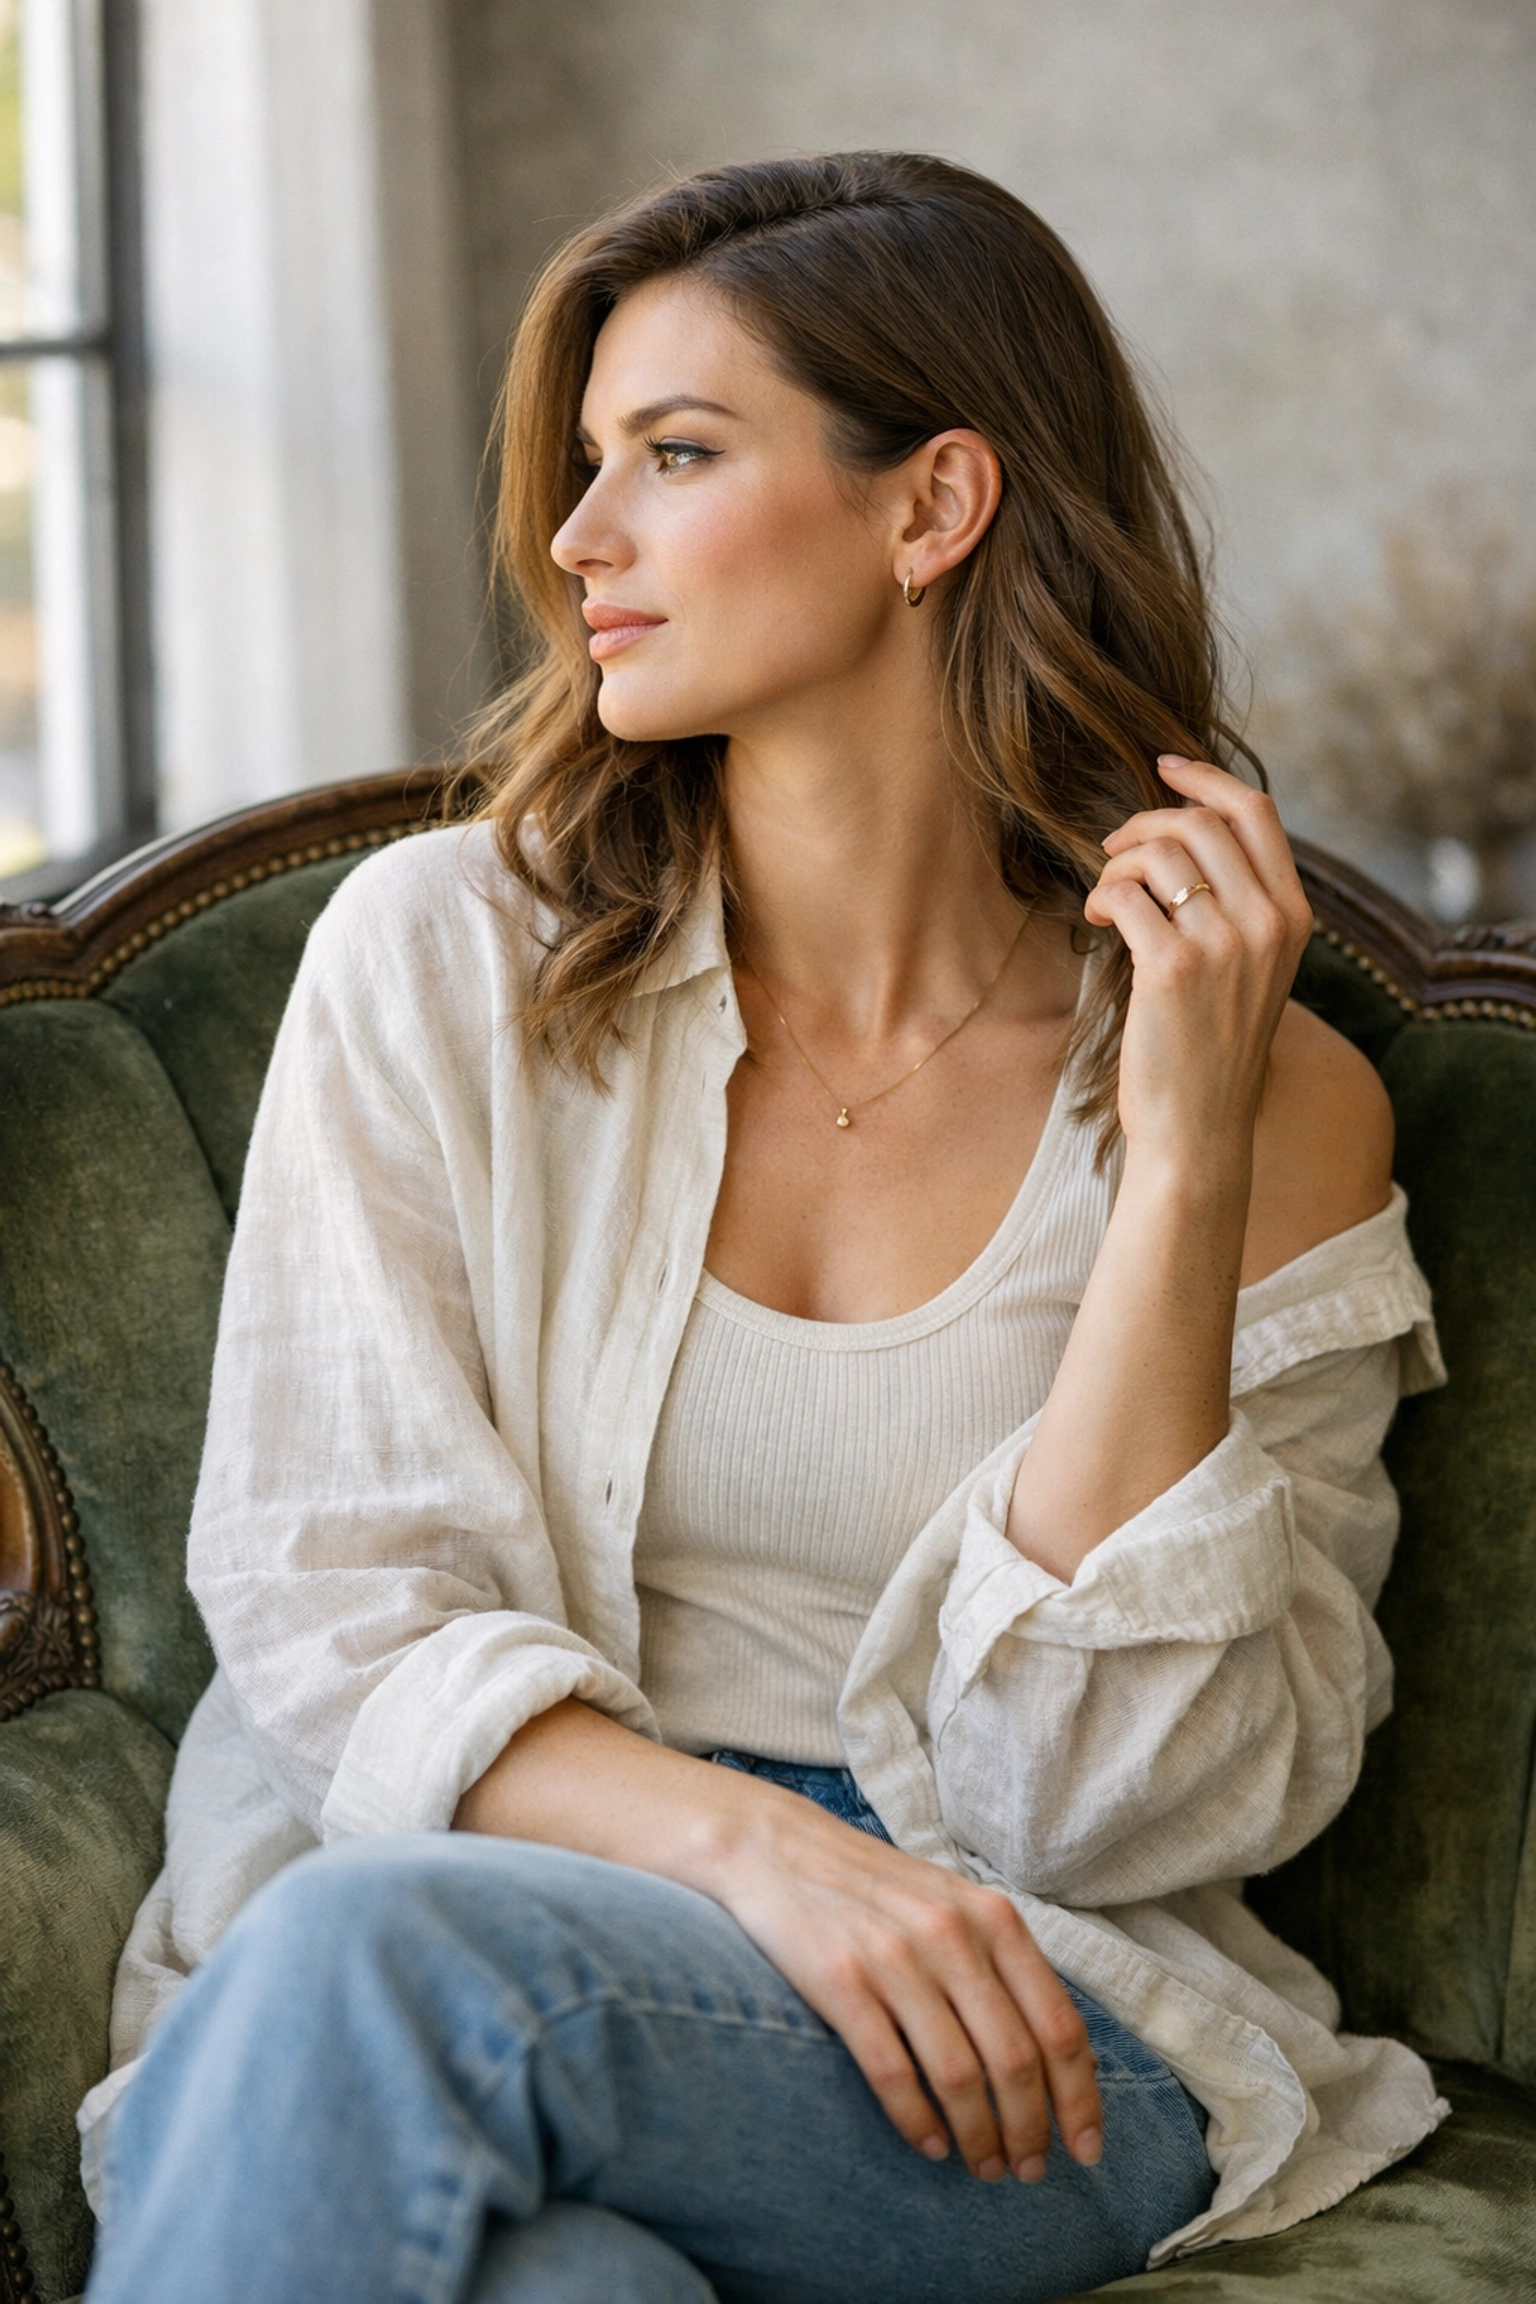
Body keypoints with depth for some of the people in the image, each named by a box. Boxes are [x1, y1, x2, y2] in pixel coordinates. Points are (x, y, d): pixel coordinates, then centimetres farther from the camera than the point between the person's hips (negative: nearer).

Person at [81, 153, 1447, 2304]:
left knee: (377, 1952, -32)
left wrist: (1182, 1165, -12)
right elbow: (330, 1598, -1)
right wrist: (755, 1842, -19)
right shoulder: (442, 957, 5)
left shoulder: (1276, 1099, 1)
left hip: (1020, 2052, 0)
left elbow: (1110, 1805, -4)